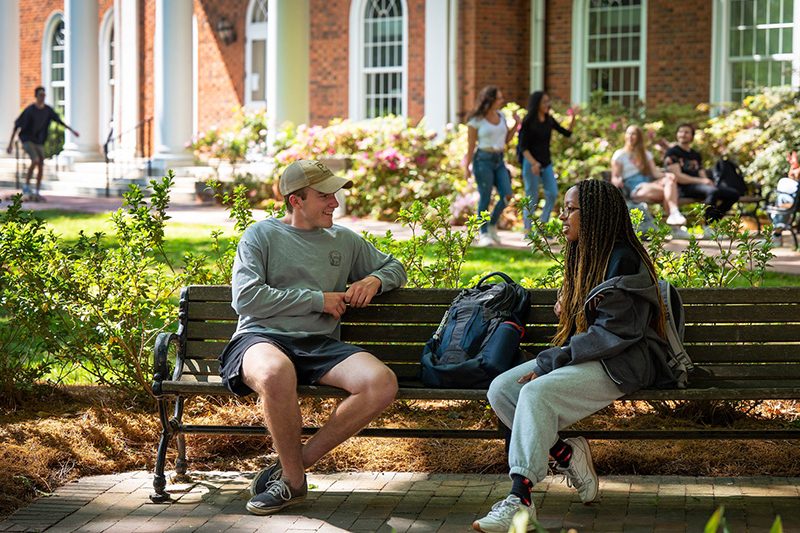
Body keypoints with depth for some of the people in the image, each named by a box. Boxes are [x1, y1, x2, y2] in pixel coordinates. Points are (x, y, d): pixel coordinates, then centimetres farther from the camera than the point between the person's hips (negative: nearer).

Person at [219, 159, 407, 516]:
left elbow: (395, 267, 36)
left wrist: (374, 280, 10)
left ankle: (295, 463, -15)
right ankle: (293, 481, -21)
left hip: (321, 345, 5)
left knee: (382, 383, -26)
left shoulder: (345, 240, 22)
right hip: (263, 338, -4)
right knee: (277, 372, -43)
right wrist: (318, 300, -5)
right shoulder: (261, 235, 8)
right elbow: (245, 298, -6)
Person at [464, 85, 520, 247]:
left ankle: (492, 225, 14)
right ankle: (483, 235, 6)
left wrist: (516, 124, 3)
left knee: (507, 195, -6)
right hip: (483, 160, -6)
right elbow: (470, 146, -4)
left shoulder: (501, 116, 10)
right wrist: (466, 167, -6)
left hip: (499, 161, 6)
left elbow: (507, 139, 16)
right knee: (485, 198, -4)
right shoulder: (476, 120, -7)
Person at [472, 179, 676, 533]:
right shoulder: (583, 255, 16)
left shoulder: (623, 261, -14)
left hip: (621, 364, -10)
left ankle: (520, 501, -36)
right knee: (500, 389, -11)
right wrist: (566, 305, 8)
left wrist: (549, 362, -19)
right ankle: (566, 454, -10)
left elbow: (614, 333, -20)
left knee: (536, 393, -32)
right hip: (583, 356, 10)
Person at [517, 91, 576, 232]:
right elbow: (523, 147, -12)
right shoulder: (528, 122, -10)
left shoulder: (549, 120, 6)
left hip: (546, 163, 6)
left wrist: (573, 118, -5)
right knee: (532, 197, -2)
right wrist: (533, 163, -23)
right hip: (531, 163, -6)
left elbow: (567, 133, 10)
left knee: (552, 194, 0)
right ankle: (527, 229, 7)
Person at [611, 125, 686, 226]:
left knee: (669, 180, -30)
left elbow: (655, 172, 12)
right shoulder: (619, 155, 10)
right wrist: (617, 182, -23)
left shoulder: (646, 154, 25)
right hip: (634, 189, -5)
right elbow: (614, 178, 2)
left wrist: (666, 175, -11)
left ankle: (674, 213, -46)